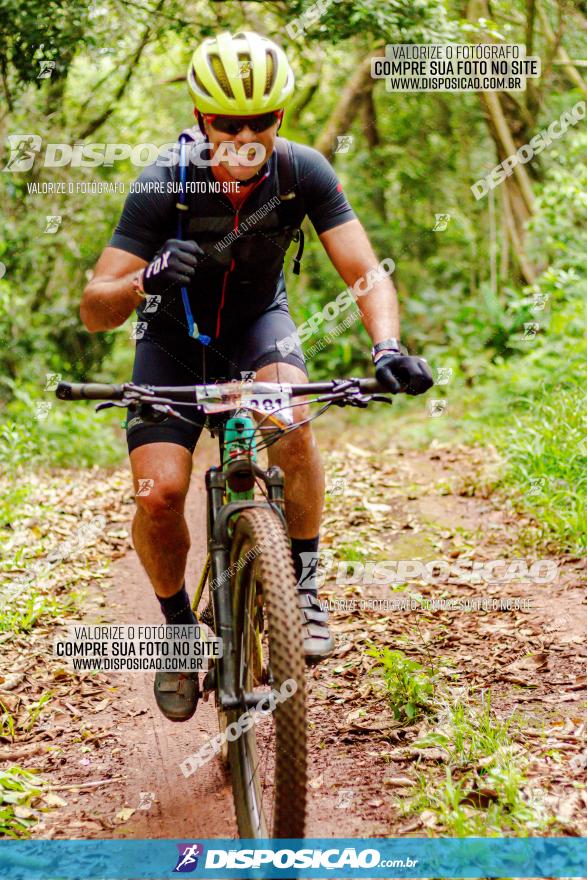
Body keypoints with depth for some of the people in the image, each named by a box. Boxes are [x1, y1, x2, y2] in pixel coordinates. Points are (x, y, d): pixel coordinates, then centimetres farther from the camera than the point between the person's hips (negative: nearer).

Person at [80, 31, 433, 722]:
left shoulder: (303, 172, -22)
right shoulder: (163, 185, -28)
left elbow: (364, 272, -23)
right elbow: (94, 310, -29)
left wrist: (387, 346, -44)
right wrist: (144, 281, -52)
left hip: (258, 322, 1)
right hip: (175, 335, -1)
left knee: (291, 422, -32)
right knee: (160, 495, -18)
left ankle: (302, 587, -12)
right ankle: (178, 626, 10)